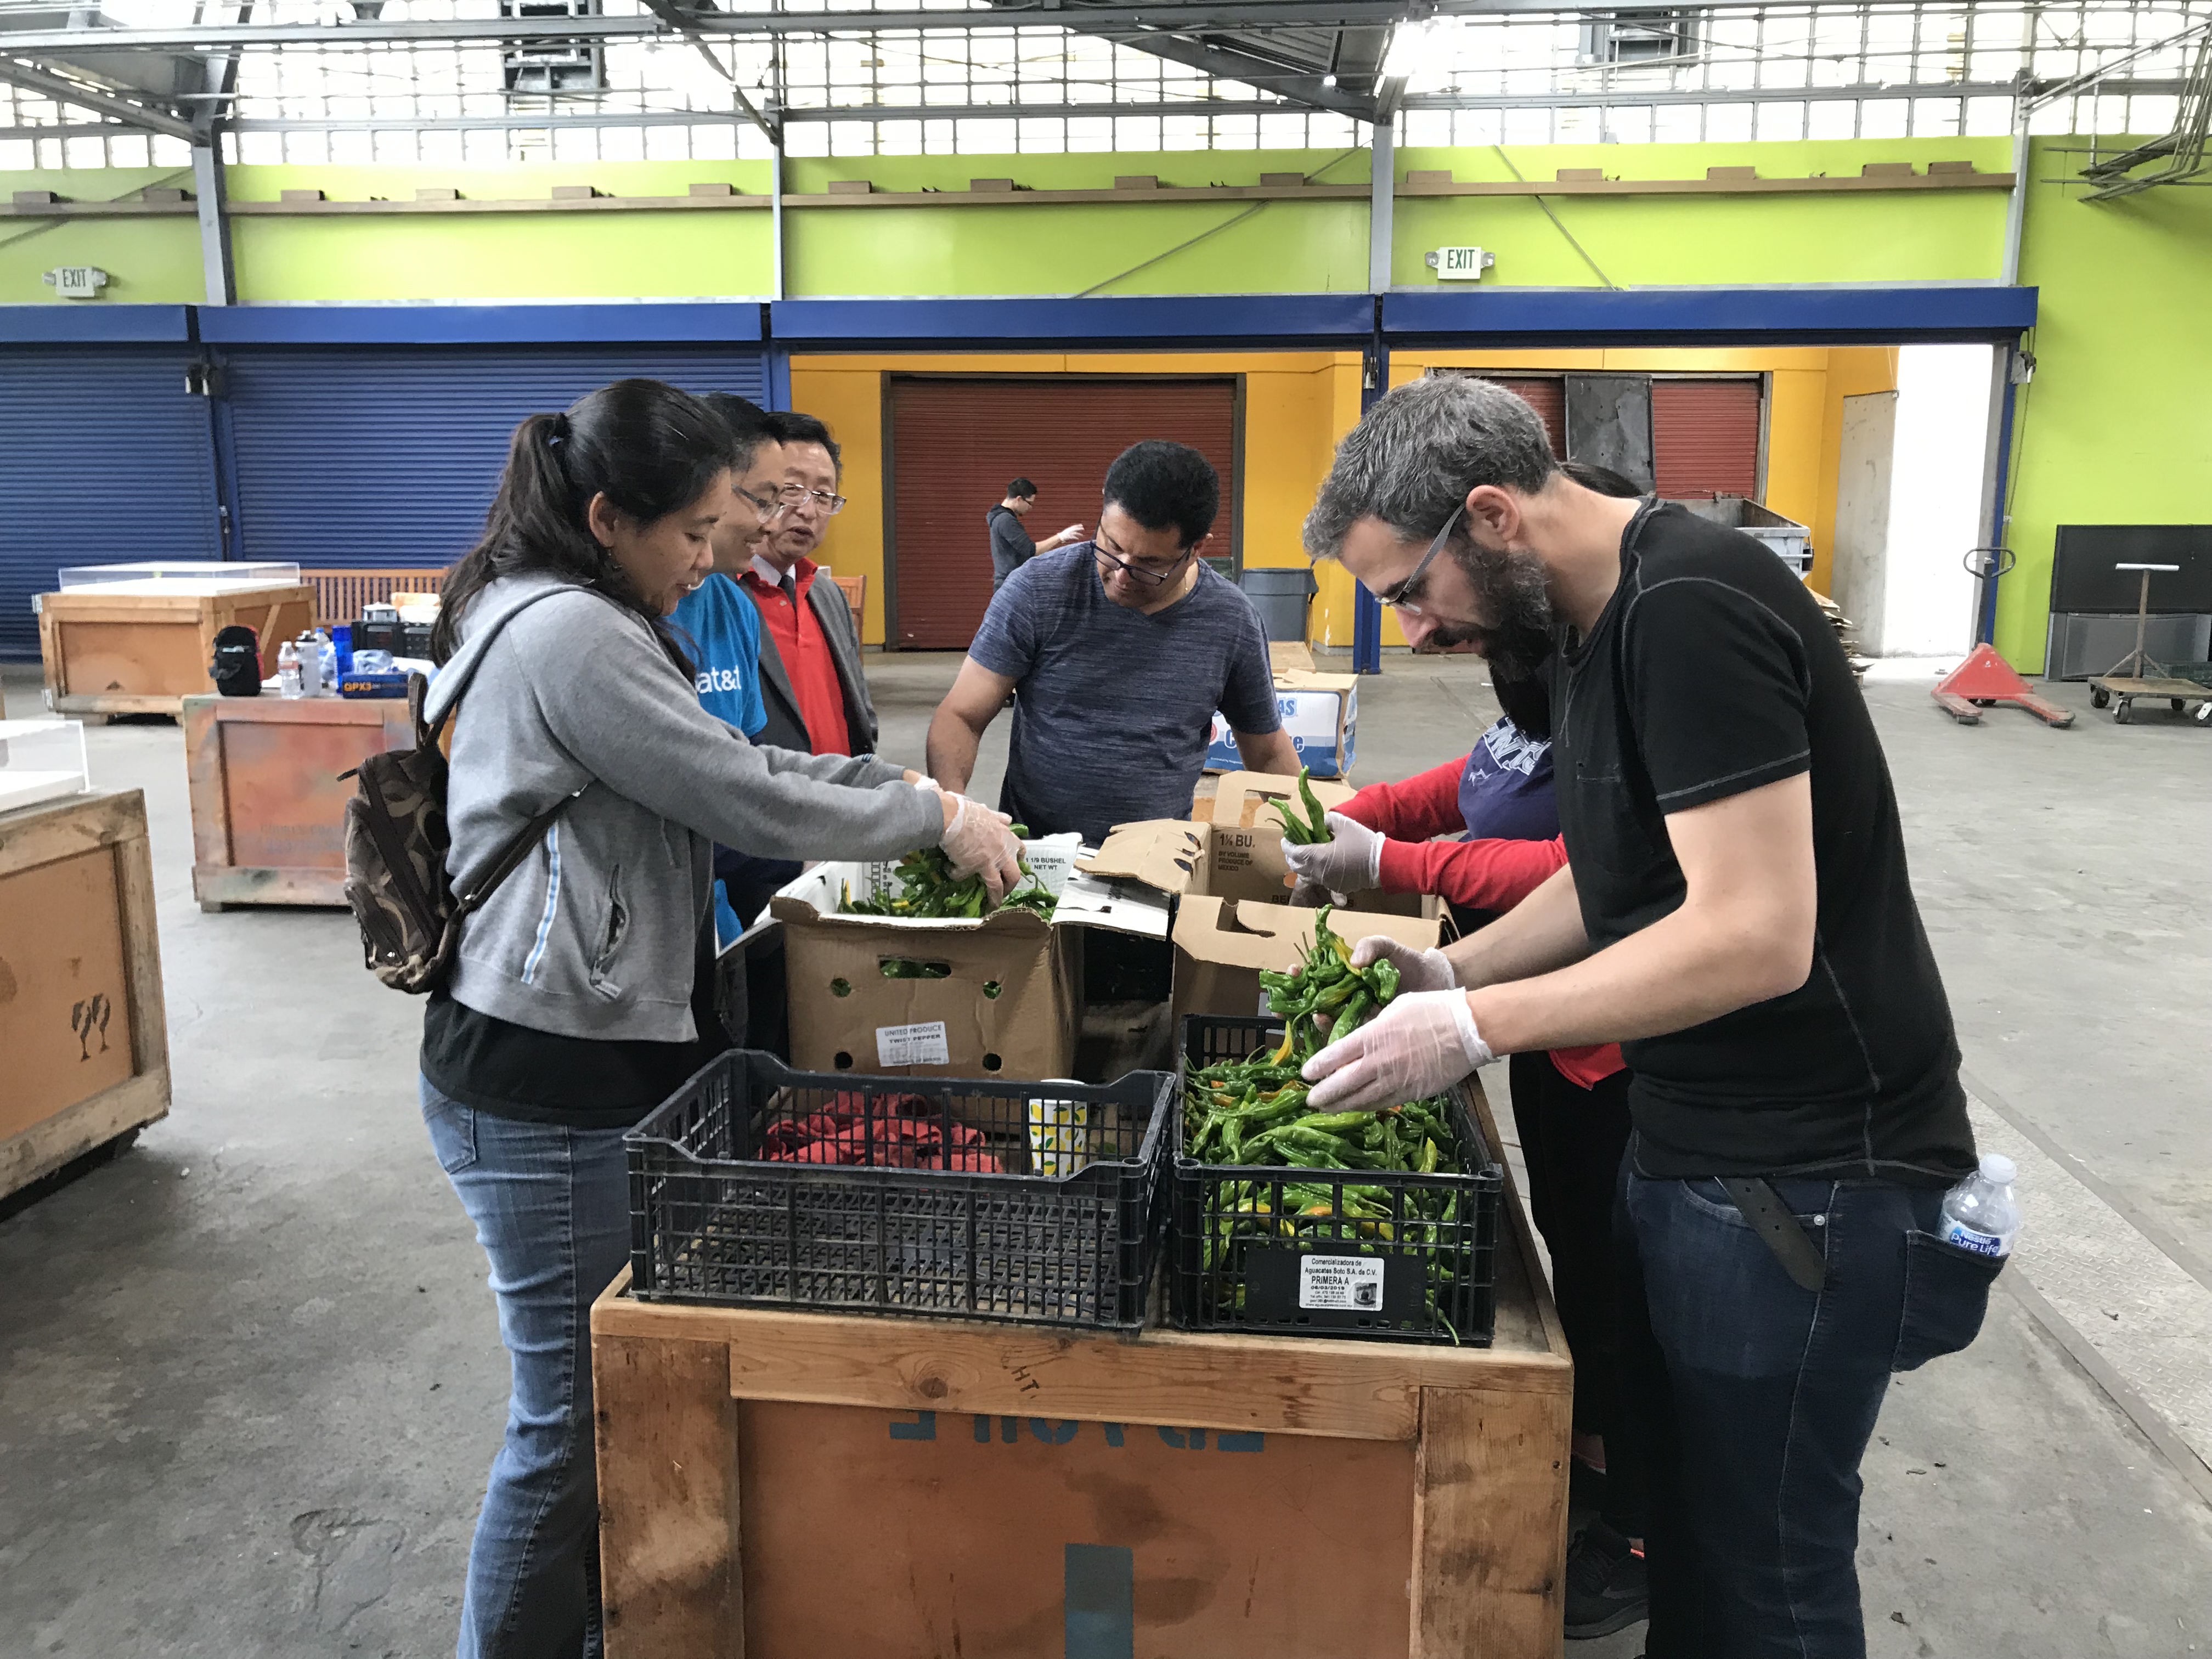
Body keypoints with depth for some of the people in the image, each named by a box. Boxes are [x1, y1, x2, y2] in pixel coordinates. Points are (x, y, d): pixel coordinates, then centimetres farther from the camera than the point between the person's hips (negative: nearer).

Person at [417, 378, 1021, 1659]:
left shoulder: (582, 618, 14)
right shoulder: (568, 637, -19)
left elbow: (723, 762, 18)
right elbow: (745, 801, -18)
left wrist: (900, 785, 8)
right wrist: (937, 818, -6)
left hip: (592, 1058, 10)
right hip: (548, 1086, -10)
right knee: (580, 1413, 4)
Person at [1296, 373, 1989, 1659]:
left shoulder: (1690, 611, -22)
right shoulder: (1595, 621, 9)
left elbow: (1755, 934, -27)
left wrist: (1476, 1026, -21)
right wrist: (1454, 969, 4)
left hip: (1809, 1181, -9)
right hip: (1696, 1150, 9)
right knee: (1684, 1514, 21)